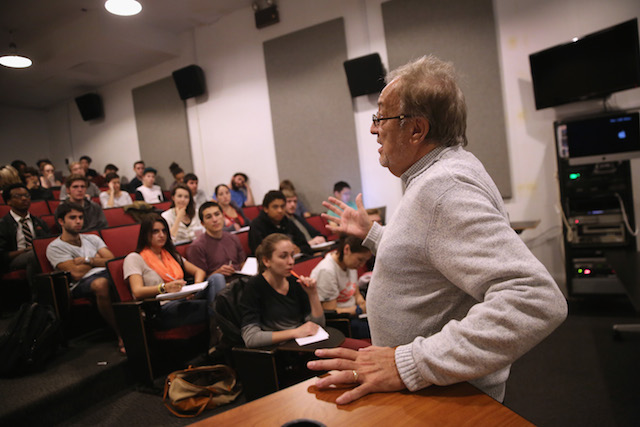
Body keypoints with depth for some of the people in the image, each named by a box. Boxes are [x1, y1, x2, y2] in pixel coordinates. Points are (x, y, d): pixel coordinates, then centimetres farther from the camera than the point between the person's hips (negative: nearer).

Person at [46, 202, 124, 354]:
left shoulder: (92, 238, 26)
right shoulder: (55, 247, 11)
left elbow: (112, 261, 12)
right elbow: (76, 273, -3)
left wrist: (87, 260, 0)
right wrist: (98, 259, 11)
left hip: (107, 274, 4)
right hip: (82, 284, -4)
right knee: (101, 283, -41)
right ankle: (121, 336, -32)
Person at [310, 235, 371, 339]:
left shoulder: (350, 262, 5)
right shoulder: (326, 271, -22)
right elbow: (331, 312, -19)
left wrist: (364, 304, -4)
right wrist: (359, 309, -15)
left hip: (351, 314, 9)